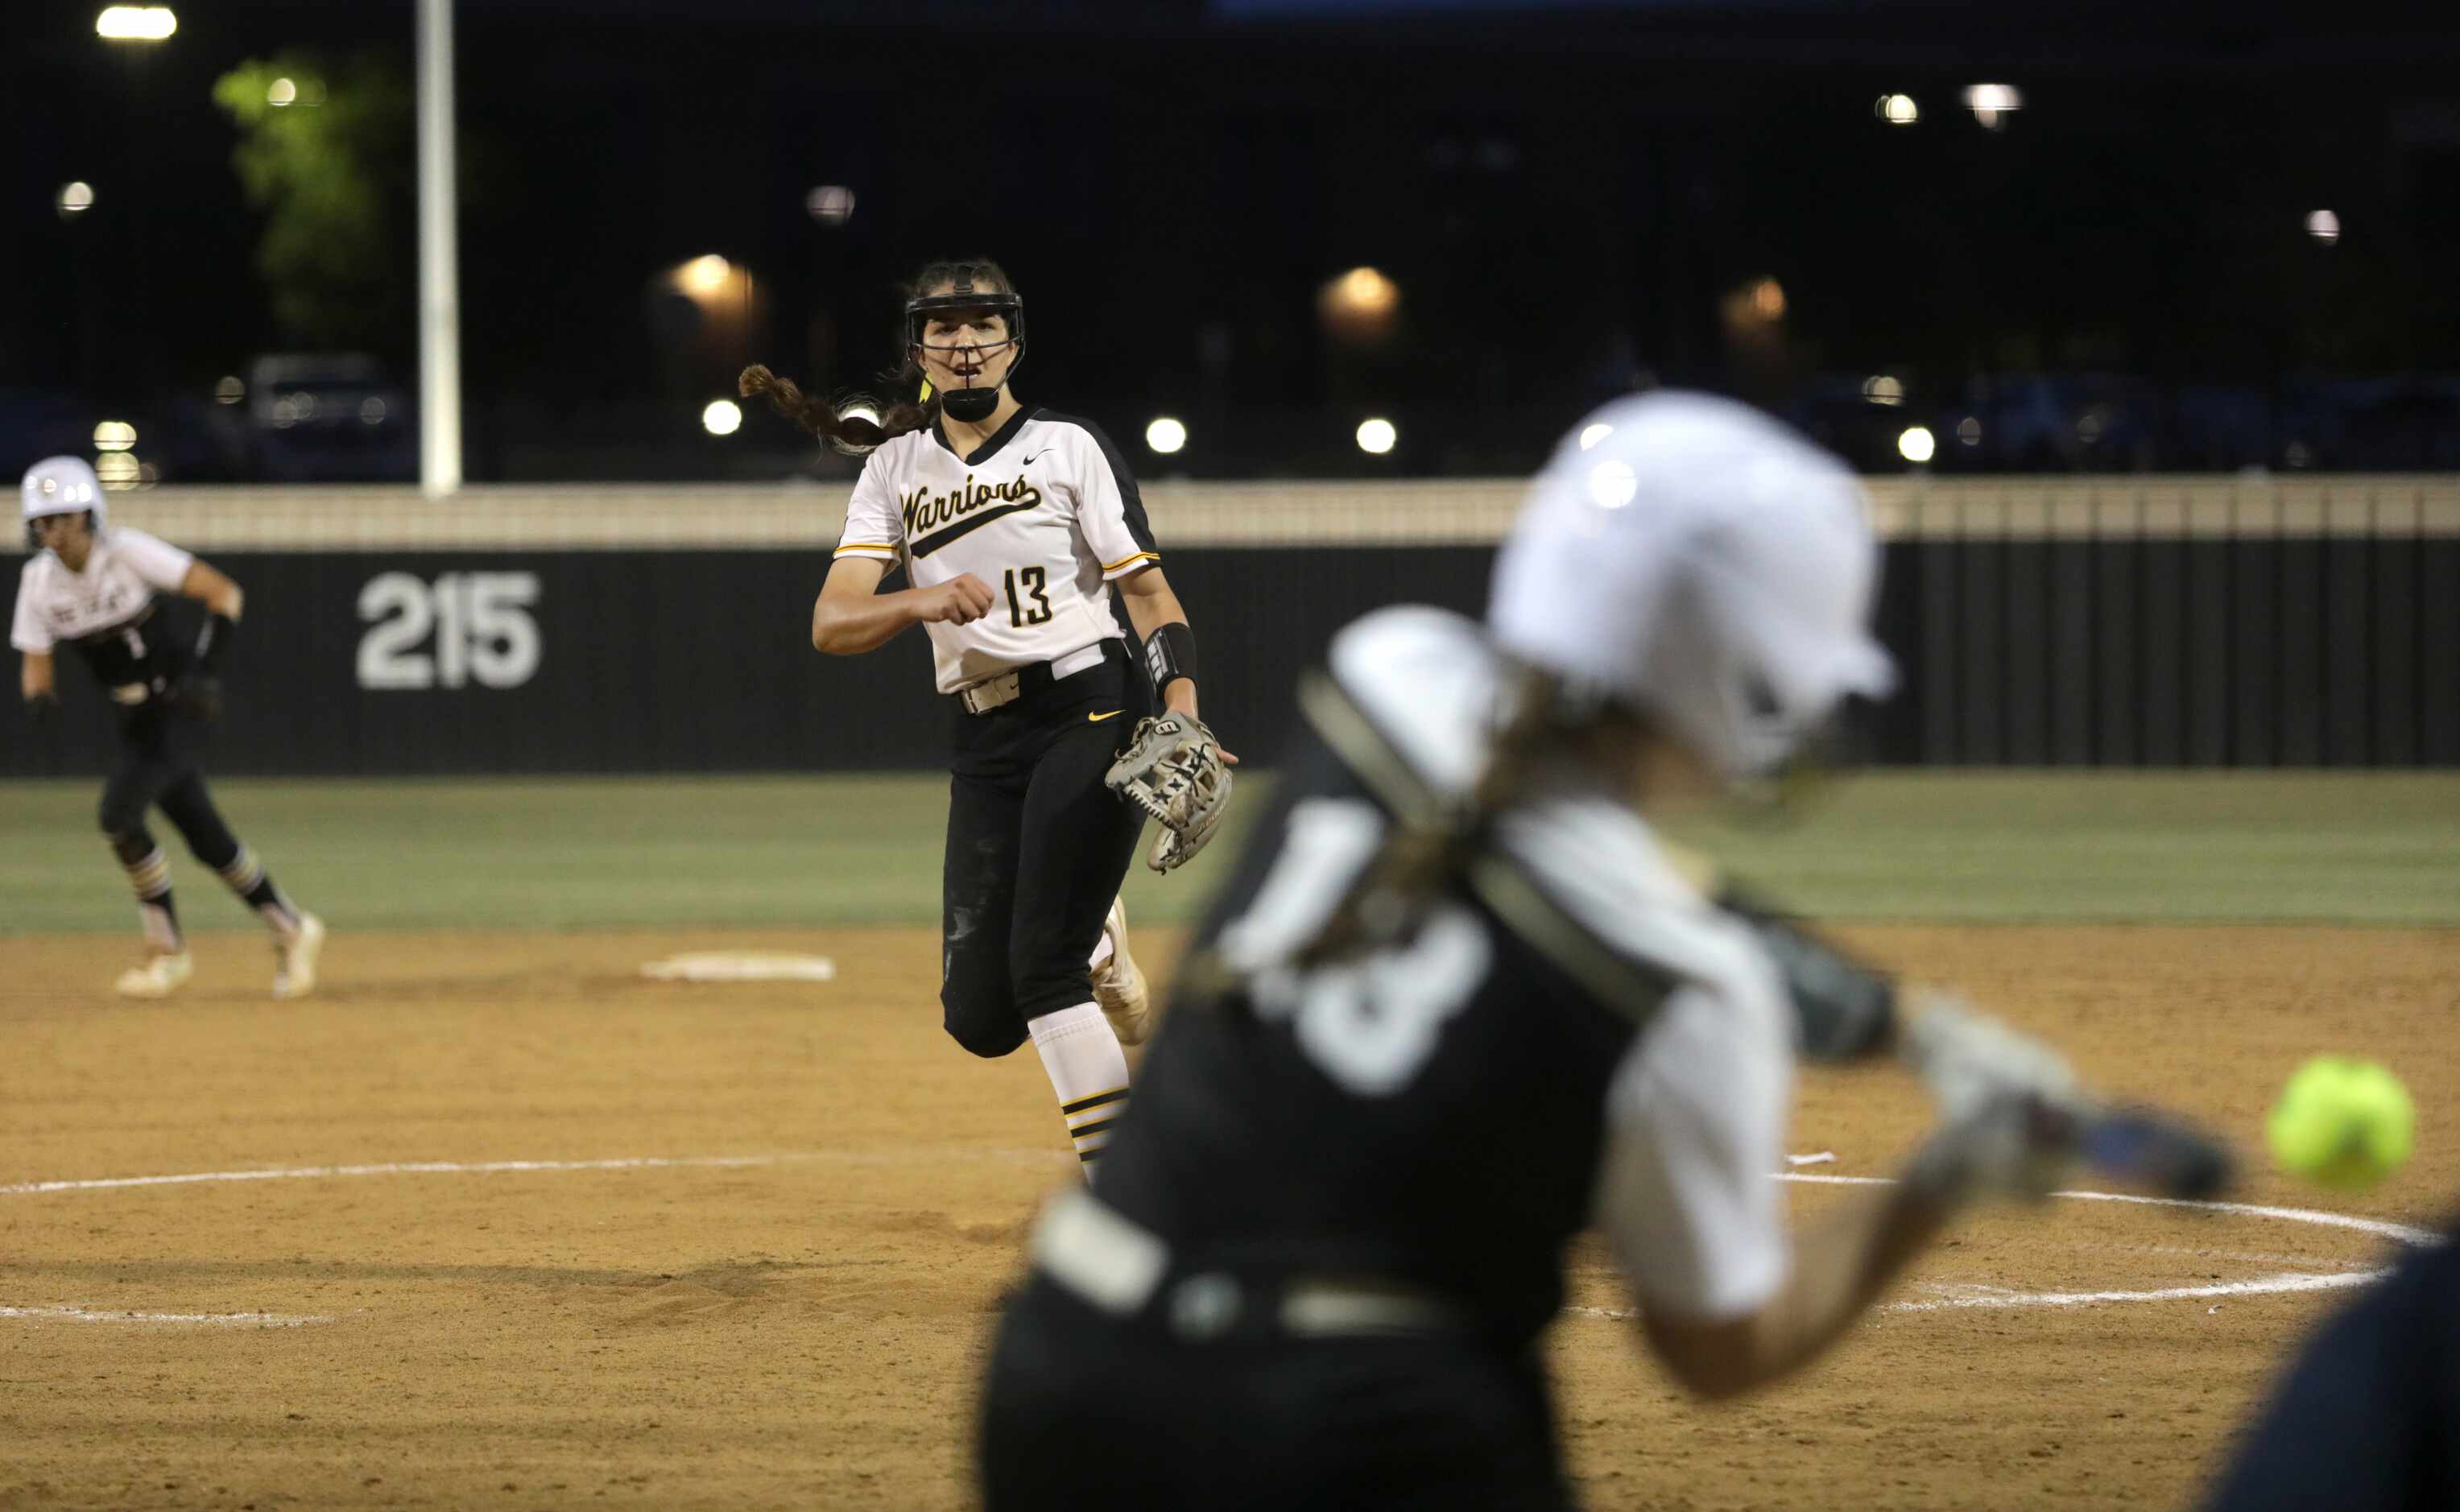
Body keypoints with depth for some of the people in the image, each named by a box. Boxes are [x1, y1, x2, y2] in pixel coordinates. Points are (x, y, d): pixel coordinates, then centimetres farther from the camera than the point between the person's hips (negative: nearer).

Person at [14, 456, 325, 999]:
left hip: (181, 704, -6)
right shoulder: (39, 581, -4)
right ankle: (289, 928, 25)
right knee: (204, 837, 7)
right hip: (136, 718, 6)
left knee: (120, 812, -20)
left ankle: (167, 949, -5)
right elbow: (36, 670, -1)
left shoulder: (127, 551, -18)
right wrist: (41, 699, -25)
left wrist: (208, 671, -26)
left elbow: (223, 592, -17)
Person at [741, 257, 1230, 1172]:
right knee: (981, 1017, 1)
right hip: (982, 743, 4)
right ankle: (1091, 943, 34)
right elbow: (831, 625, -1)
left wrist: (1183, 717, -19)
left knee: (1041, 965, -17)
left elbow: (1150, 592, -3)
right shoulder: (894, 469, 10)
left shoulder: (1069, 446, 2)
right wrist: (922, 600, -22)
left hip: (1090, 709, -4)